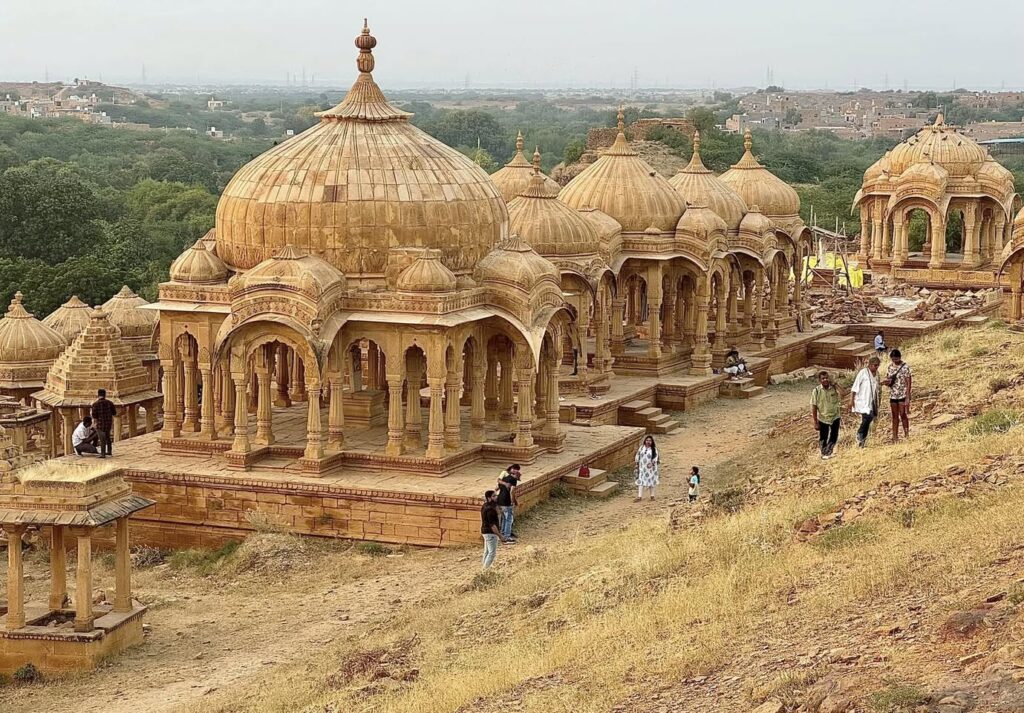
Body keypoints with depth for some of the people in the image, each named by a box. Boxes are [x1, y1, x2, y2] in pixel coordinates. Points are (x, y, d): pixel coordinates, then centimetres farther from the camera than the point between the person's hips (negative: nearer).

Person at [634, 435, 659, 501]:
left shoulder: (654, 449, -5)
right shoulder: (641, 448, 3)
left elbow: (655, 458, -10)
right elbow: (638, 456, 9)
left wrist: (652, 464, -25)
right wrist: (637, 464, 5)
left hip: (651, 468, -2)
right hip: (642, 468, 2)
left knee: (651, 481, 8)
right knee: (641, 481, -3)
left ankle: (652, 496, 20)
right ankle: (639, 496, -4)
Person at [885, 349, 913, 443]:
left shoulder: (905, 367, -10)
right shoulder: (890, 367, 7)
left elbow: (908, 383, -11)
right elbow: (887, 379, 16)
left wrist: (908, 398, -15)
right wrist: (887, 382, -11)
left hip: (903, 395, -5)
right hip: (893, 395, 5)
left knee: (903, 415, -4)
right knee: (895, 416, 8)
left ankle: (906, 435, 7)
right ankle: (895, 436, 12)